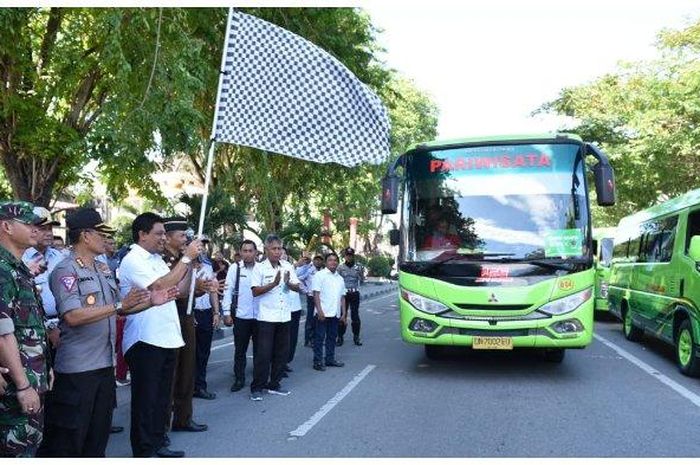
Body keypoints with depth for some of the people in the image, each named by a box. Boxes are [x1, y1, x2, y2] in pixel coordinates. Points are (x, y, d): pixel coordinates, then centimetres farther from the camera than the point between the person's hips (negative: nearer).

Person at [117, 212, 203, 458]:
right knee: (146, 398, 1)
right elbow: (161, 287, -23)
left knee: (162, 396, 16)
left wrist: (192, 262, 2)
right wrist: (186, 257, -18)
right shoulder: (133, 261, -12)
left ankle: (157, 444, 27)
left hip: (167, 338, 9)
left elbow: (181, 290, 13)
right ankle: (143, 451, 12)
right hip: (145, 341, -9)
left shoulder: (157, 260, 15)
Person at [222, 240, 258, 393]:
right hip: (240, 316, -1)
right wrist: (226, 313, -6)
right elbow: (228, 291, -2)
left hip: (259, 316, 1)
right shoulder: (235, 268, -2)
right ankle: (239, 379, 20)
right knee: (240, 350, 9)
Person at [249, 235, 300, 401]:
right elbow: (255, 292, -12)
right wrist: (274, 284, -23)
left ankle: (274, 384, 22)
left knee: (282, 352, 9)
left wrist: (288, 283, -14)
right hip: (266, 317, -5)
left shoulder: (287, 267, 6)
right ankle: (257, 387, 6)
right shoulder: (260, 268, -6)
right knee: (263, 353, -4)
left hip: (284, 316, 5)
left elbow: (297, 288, 7)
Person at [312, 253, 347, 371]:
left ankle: (330, 359, 22)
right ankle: (318, 362, 5)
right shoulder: (320, 275, -4)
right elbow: (316, 294, -9)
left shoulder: (340, 278, 15)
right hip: (323, 313, -6)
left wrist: (344, 313, 11)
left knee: (332, 337, 13)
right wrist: (319, 311, -17)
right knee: (320, 338, 0)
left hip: (335, 314, 6)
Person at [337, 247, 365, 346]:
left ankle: (356, 337, 10)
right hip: (343, 293, 0)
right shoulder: (340, 267, 2)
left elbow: (361, 282, 4)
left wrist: (362, 274, -13)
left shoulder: (358, 267, 4)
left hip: (355, 294, 1)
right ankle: (340, 336, 7)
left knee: (355, 315, 2)